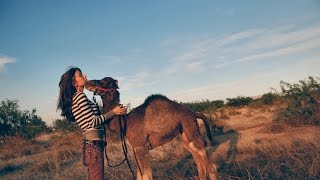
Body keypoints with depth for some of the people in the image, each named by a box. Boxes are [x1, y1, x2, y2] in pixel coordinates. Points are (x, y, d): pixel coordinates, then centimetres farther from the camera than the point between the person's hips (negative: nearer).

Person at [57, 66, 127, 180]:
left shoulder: (75, 98, 17)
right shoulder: (80, 96, -10)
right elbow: (93, 121, -14)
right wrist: (113, 112, -7)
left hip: (91, 144, 9)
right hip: (94, 144, -9)